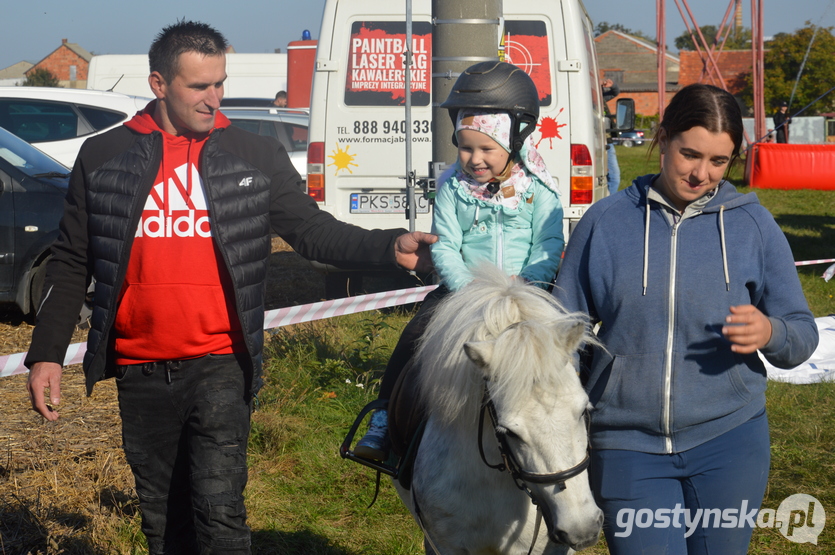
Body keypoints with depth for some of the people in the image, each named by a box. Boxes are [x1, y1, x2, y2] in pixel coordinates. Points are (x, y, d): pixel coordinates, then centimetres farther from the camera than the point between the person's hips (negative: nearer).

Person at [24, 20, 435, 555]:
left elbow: (312, 229, 2)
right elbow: (71, 265, 9)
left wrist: (390, 247, -15)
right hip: (140, 372, 2)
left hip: (220, 368, -2)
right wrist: (47, 354, 5)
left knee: (219, 510, -13)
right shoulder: (103, 159, 5)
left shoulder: (256, 159, 4)